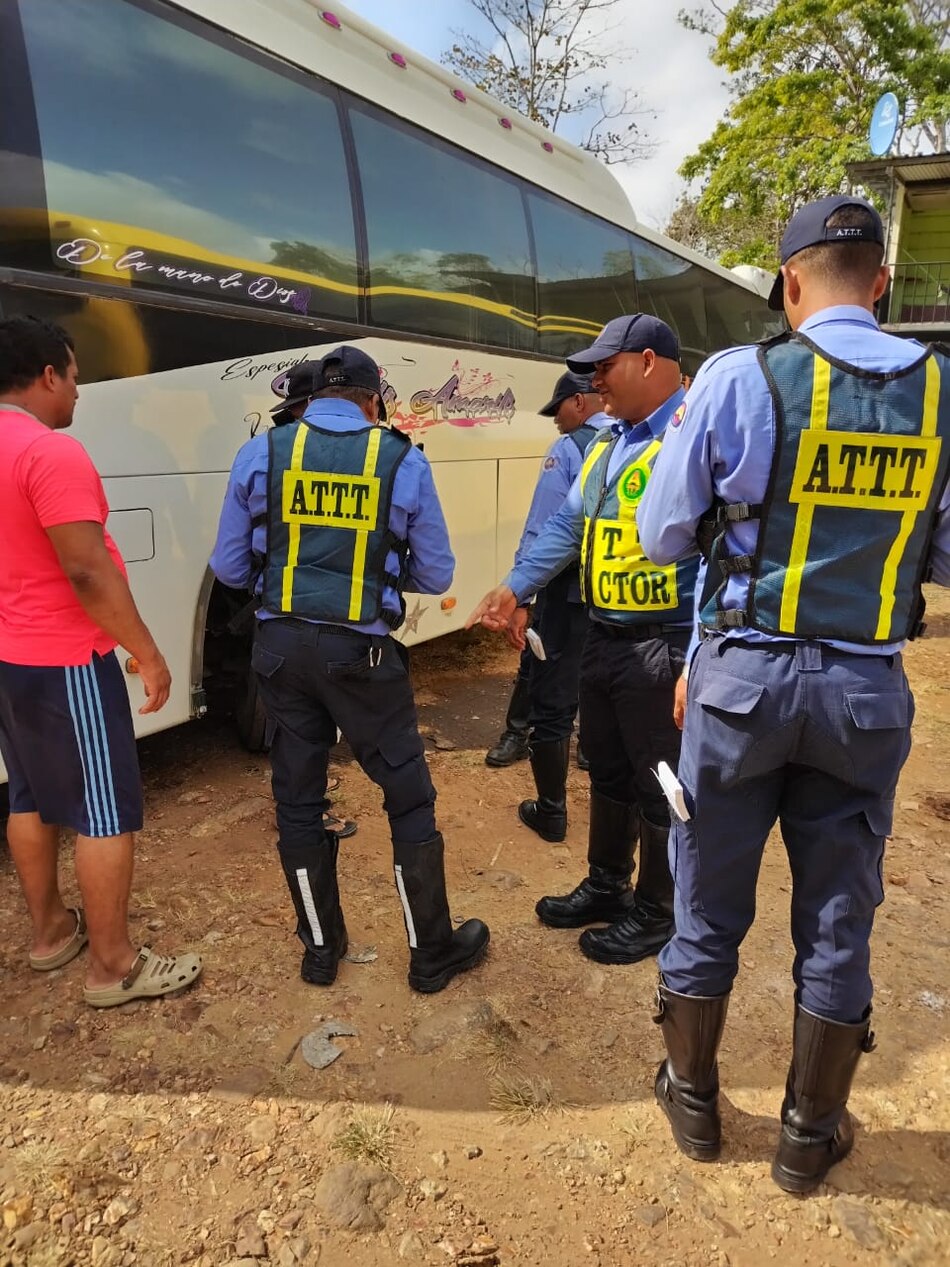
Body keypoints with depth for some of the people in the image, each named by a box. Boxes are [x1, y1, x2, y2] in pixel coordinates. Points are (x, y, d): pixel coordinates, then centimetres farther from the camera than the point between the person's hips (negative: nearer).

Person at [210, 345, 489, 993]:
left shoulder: (261, 452, 2)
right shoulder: (403, 460, -3)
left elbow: (229, 567, 5)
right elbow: (435, 575, 2)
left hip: (282, 645, 3)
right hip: (361, 652, -2)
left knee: (298, 799, 16)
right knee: (410, 799, 11)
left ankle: (321, 949, 31)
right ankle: (432, 954, 23)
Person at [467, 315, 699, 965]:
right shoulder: (609, 440, 13)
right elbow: (567, 527, 18)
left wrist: (696, 662, -26)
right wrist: (514, 587, 9)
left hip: (661, 645, -9)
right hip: (603, 637, 9)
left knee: (660, 786, 8)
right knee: (607, 770, 21)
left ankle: (655, 913, 28)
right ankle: (605, 886, 41)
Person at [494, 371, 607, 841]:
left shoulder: (567, 449, -10)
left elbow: (541, 532, -16)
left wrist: (519, 599, -15)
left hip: (570, 599, -6)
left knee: (552, 706, 6)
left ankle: (551, 812, 16)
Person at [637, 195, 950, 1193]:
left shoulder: (739, 377, -8)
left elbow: (662, 536, -3)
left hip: (744, 673, -2)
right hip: (868, 689, 3)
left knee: (709, 911, 15)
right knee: (837, 923, 16)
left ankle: (692, 1100, 35)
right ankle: (810, 1136, 34)